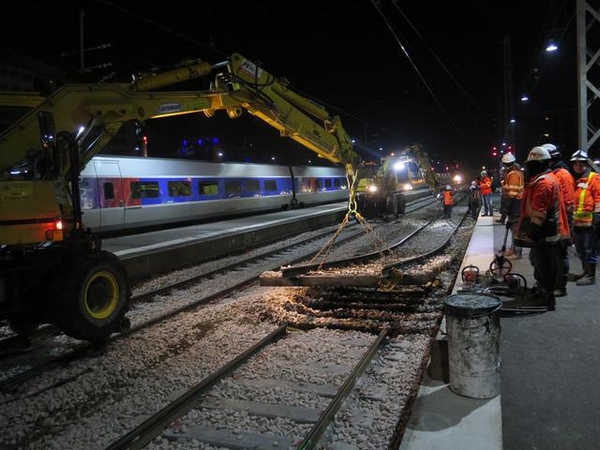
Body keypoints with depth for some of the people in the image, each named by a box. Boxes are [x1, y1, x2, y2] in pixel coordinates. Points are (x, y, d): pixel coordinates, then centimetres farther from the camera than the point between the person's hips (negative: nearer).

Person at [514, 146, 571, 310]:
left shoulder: (543, 183, -20)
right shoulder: (548, 179, 15)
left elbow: (538, 213, -25)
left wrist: (530, 233, -22)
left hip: (543, 234, -11)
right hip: (546, 231, 11)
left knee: (543, 264, -3)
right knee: (539, 262, 21)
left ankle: (546, 297, 6)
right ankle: (540, 291, 34)